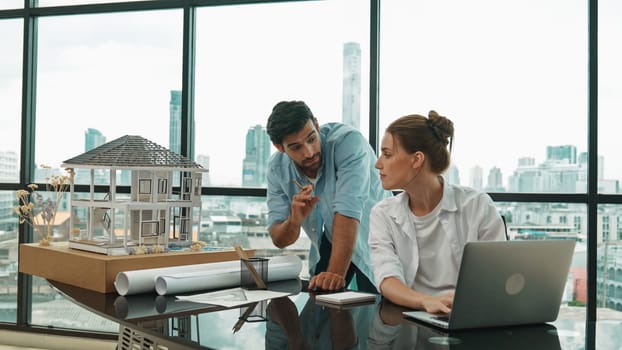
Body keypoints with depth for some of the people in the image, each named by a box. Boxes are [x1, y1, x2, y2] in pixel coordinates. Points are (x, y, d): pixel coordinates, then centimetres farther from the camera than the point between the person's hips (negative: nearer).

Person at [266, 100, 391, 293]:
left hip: (372, 234, -4)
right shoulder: (277, 167, -14)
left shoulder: (348, 141, -30)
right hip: (331, 240, 4)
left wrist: (336, 273, -46)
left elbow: (348, 211, -39)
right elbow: (279, 239, -11)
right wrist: (295, 220, -33)